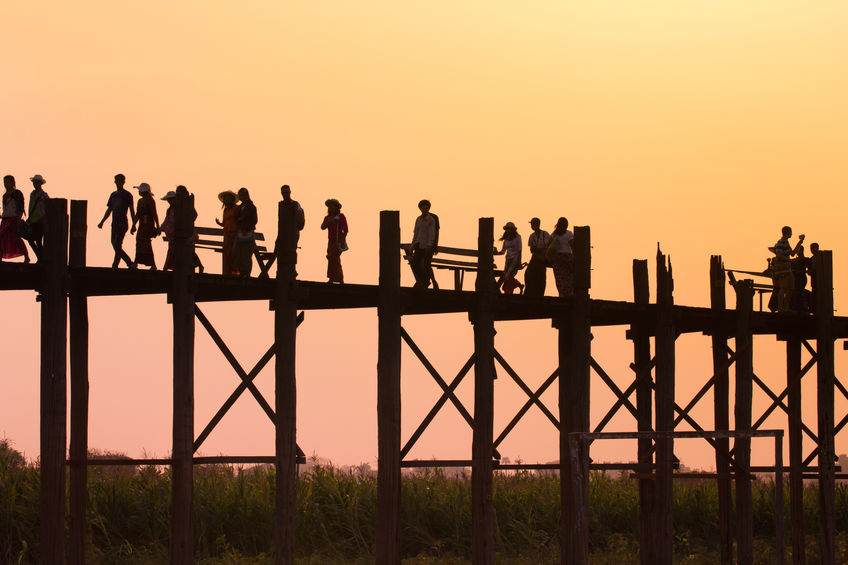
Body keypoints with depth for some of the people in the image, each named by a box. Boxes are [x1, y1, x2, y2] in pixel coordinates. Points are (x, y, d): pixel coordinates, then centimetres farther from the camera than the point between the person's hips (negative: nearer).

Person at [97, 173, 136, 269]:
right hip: (114, 224, 7)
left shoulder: (127, 195, -2)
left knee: (117, 246, -12)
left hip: (122, 224, -7)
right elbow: (109, 210, 20)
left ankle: (115, 266, -10)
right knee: (115, 246, 6)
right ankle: (130, 264, 14)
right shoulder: (113, 195, 16)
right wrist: (102, 222, 11)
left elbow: (132, 211, -3)